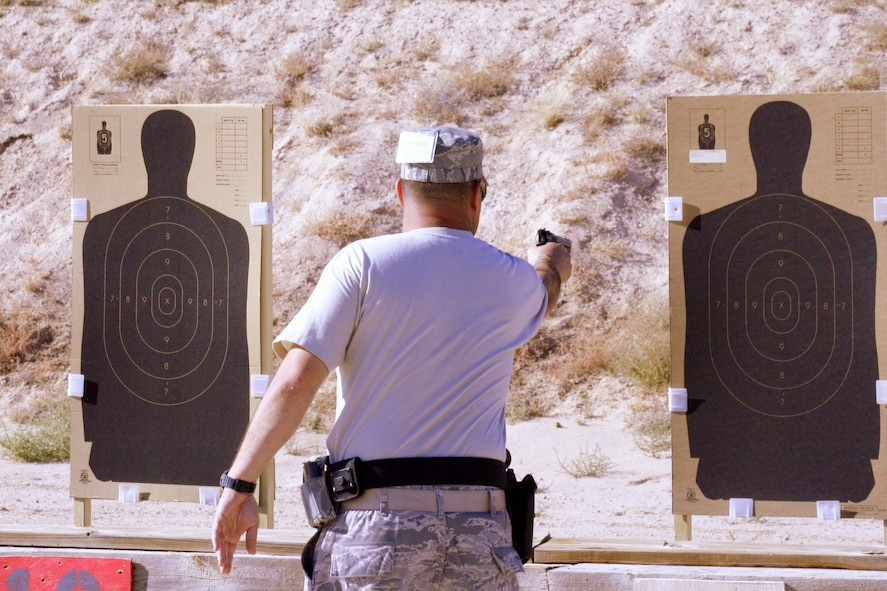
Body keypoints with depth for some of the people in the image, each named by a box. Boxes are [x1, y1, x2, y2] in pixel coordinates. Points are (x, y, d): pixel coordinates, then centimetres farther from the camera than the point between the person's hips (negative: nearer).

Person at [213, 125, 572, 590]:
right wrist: (550, 264, 61)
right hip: (479, 532, 3)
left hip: (374, 522, -3)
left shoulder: (363, 263, -2)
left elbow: (294, 383, -10)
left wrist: (238, 485, -4)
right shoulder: (513, 282, 9)